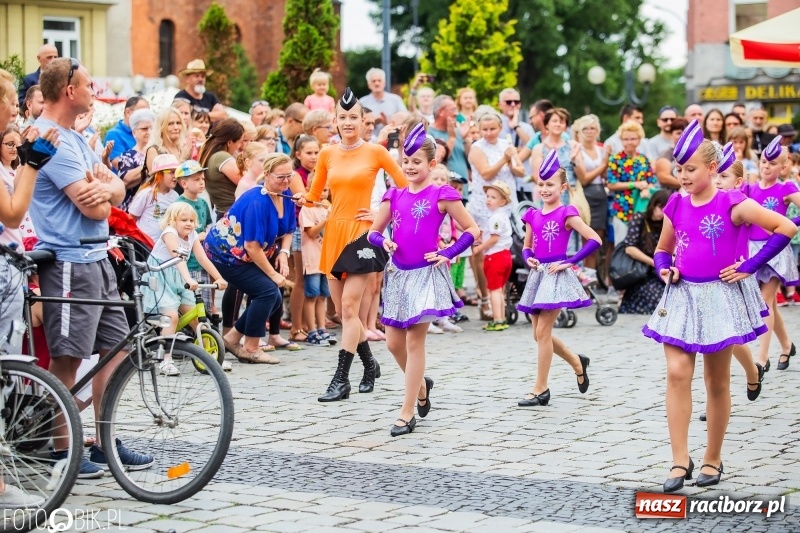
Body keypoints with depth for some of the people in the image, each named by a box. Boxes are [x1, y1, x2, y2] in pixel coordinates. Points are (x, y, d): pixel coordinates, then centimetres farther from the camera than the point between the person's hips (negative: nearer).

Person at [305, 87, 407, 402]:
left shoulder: (375, 152, -3)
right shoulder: (327, 154, 7)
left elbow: (404, 185, 1)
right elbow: (313, 195, 20)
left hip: (361, 233, -5)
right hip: (334, 233, 5)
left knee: (349, 306, -12)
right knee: (341, 309, 8)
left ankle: (341, 379, -11)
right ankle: (370, 365, 28)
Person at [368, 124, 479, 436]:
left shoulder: (441, 195, -6)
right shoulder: (395, 196, 8)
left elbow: (472, 230, -2)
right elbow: (373, 232, 12)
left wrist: (448, 254, -11)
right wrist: (383, 242, -9)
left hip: (426, 274, -5)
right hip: (398, 273, 5)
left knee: (414, 342, -4)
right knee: (394, 342, 9)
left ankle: (407, 414, 1)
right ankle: (421, 385, 37)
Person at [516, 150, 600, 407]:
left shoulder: (566, 214, -8)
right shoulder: (533, 216, 9)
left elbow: (595, 240, -13)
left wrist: (569, 262, -15)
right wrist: (528, 258, -1)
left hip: (556, 275, -7)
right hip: (537, 274, 7)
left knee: (542, 331, -8)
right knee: (540, 333, 11)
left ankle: (540, 389, 0)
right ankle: (577, 362, 35)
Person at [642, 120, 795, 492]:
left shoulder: (732, 204, -10)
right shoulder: (676, 206, 5)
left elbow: (786, 228, -14)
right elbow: (662, 249, 21)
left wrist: (750, 266, -14)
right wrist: (665, 270, -1)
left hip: (721, 297, -4)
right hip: (682, 297, 4)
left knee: (717, 382, 7)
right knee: (677, 373, -10)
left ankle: (713, 459, 20)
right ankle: (680, 461, -7)